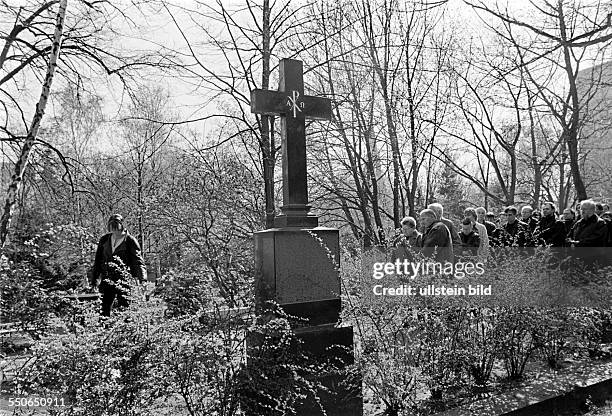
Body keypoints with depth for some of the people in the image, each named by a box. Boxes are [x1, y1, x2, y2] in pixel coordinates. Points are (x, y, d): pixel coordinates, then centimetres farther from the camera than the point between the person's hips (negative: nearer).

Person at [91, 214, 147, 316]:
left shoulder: (130, 241, -5)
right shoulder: (105, 239, 9)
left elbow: (138, 260, -11)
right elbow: (98, 260, 16)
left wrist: (142, 278, -25)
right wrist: (95, 279, 14)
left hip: (124, 280, -4)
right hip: (107, 280, 4)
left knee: (123, 307, -5)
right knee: (105, 308, 7)